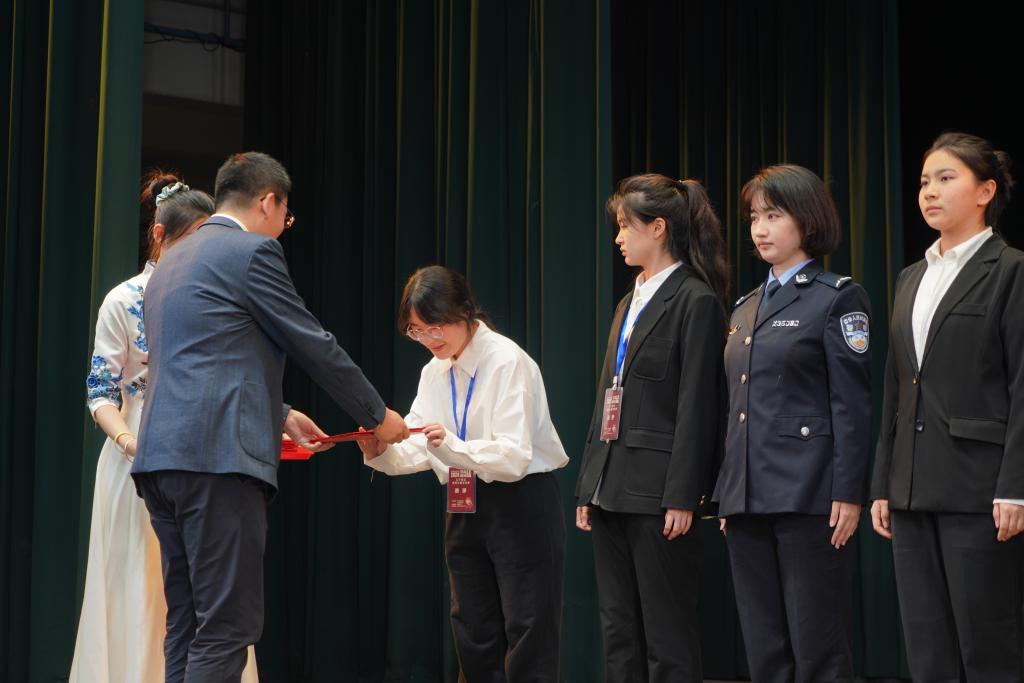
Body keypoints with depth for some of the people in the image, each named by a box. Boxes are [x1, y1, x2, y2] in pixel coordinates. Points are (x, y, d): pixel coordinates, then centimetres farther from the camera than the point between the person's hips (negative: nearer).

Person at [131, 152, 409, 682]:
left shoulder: (173, 261, 23)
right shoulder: (252, 251, -3)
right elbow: (315, 347, -1)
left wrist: (279, 415, 35)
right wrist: (378, 416, 11)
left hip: (161, 457, 9)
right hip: (218, 458, -9)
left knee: (187, 627, 11)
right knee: (228, 627, -8)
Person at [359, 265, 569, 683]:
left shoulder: (508, 362, -17)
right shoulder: (435, 373, 6)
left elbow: (514, 458, -24)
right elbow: (418, 449, 1)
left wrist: (450, 445, -37)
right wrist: (380, 452, -19)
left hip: (521, 503, -7)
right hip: (466, 505, 8)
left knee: (527, 638, -4)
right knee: (474, 637, 14)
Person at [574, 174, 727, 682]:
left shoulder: (696, 301, -8)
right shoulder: (629, 305, 18)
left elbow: (696, 406, -13)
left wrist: (682, 497, -18)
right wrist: (588, 487, 15)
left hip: (656, 490, -9)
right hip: (613, 488, 9)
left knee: (667, 638, -4)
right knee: (618, 630, 10)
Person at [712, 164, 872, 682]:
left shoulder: (838, 299, -2)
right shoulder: (746, 308, 18)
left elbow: (852, 406, -8)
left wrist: (848, 494, -14)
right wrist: (726, 494, 16)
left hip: (807, 497, -7)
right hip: (747, 498, 7)